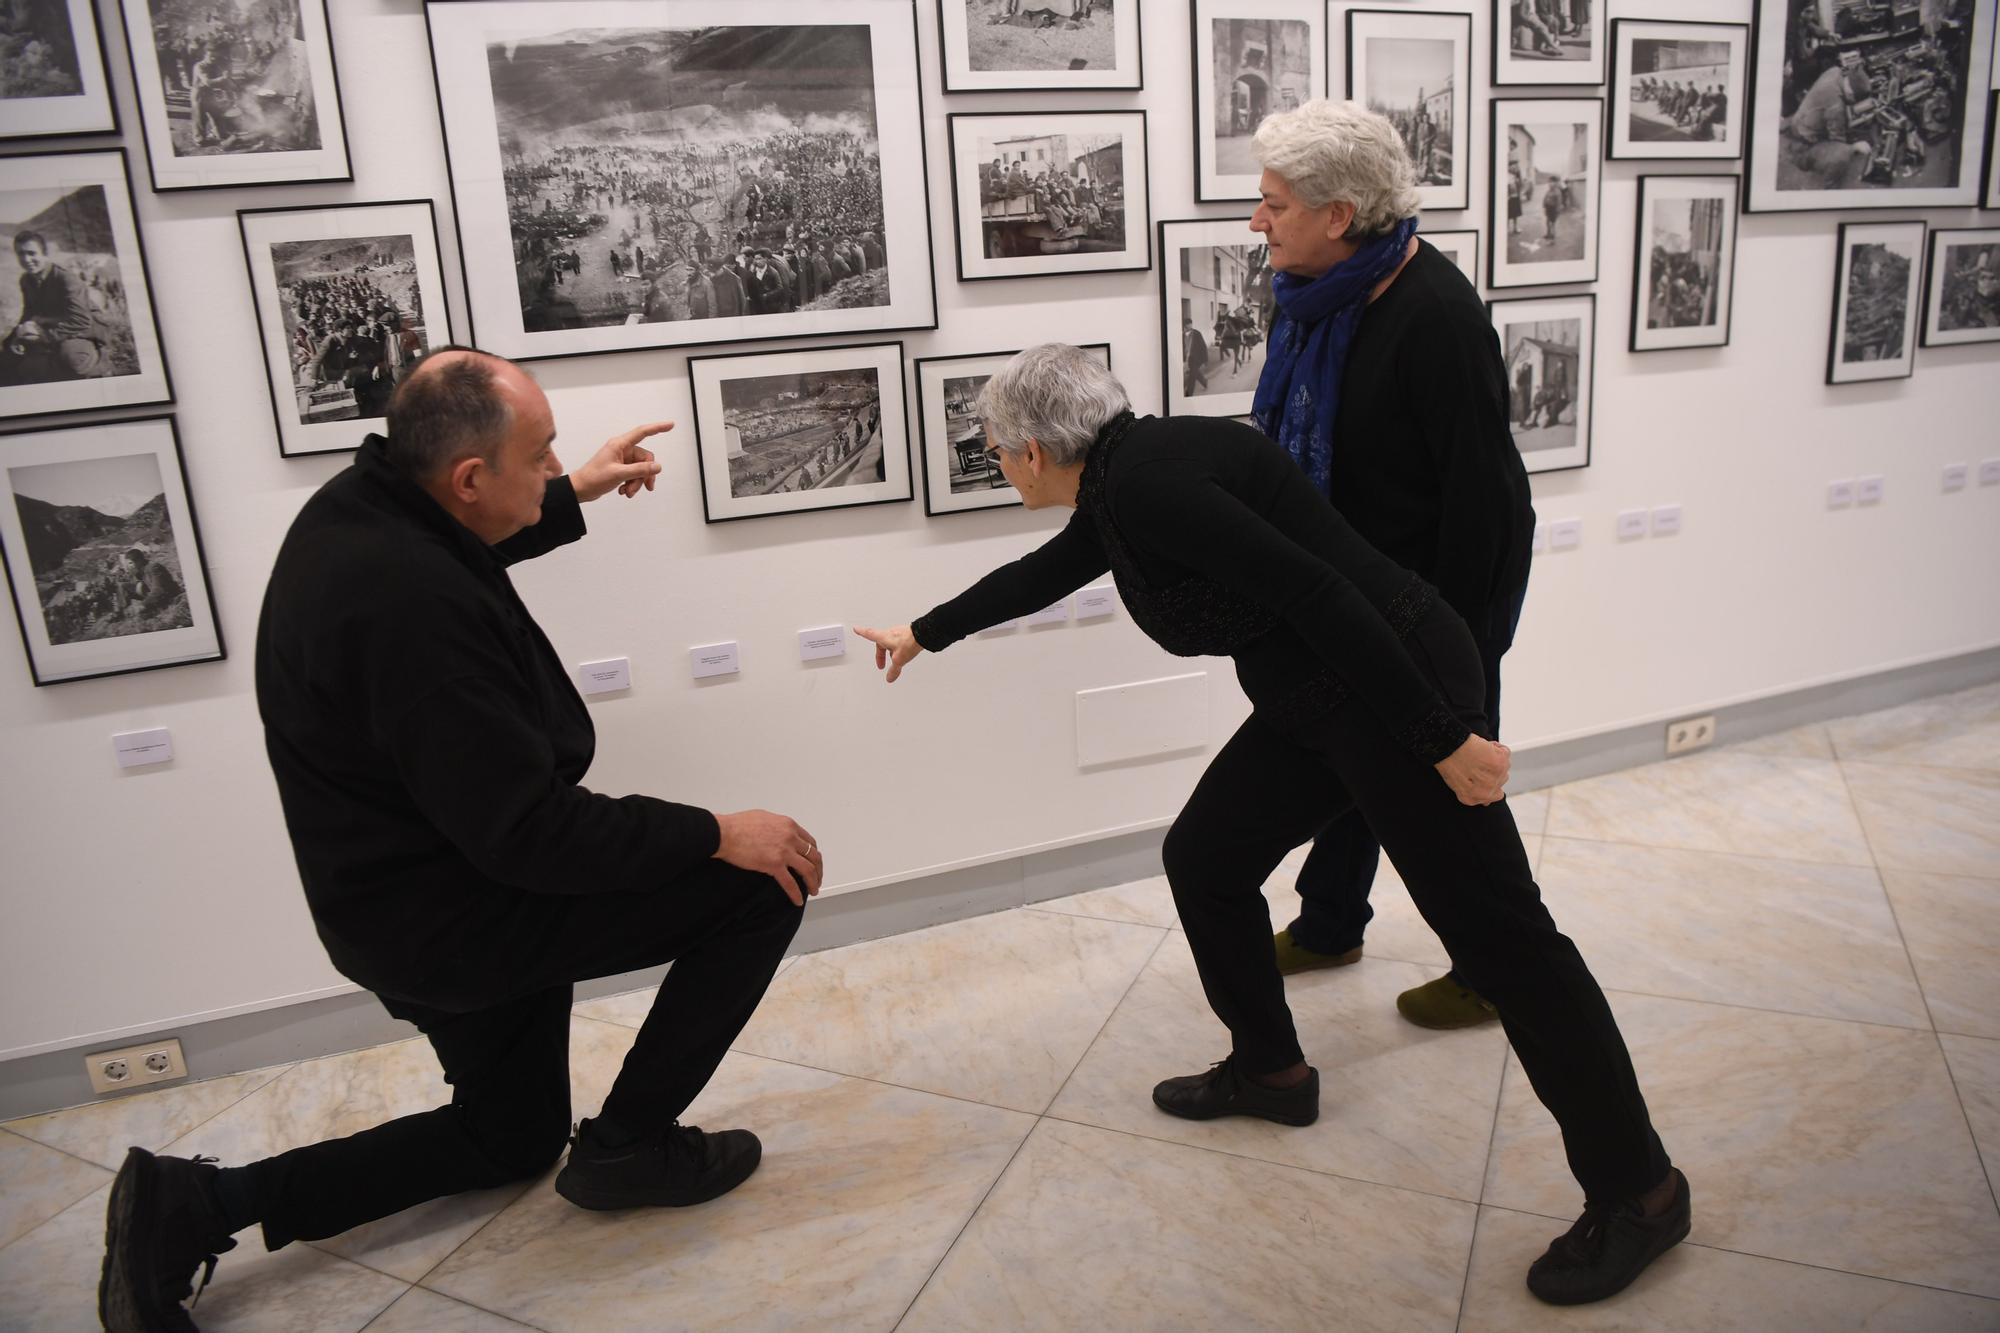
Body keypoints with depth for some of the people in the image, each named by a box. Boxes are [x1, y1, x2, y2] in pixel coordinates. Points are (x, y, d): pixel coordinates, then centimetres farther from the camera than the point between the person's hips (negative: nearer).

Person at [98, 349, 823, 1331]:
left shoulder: (358, 507, -2)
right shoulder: (415, 605, -31)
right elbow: (532, 832, -28)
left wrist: (574, 497, 26)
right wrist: (713, 833, -20)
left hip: (393, 897, 10)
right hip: (455, 919, -10)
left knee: (511, 1137, 27)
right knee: (765, 879, -9)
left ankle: (197, 1205, 19)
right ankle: (627, 1141, 5)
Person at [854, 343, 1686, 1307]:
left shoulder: (1146, 480, -19)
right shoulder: (1122, 478, 12)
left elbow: (1313, 592, -24)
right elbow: (1038, 576, 30)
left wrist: (1442, 737, -21)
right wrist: (925, 634, 42)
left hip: (1399, 686, -10)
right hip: (1313, 704, 10)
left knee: (1498, 934, -3)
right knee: (1202, 859, 15)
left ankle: (1638, 1193, 12)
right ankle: (1269, 1072, 34)